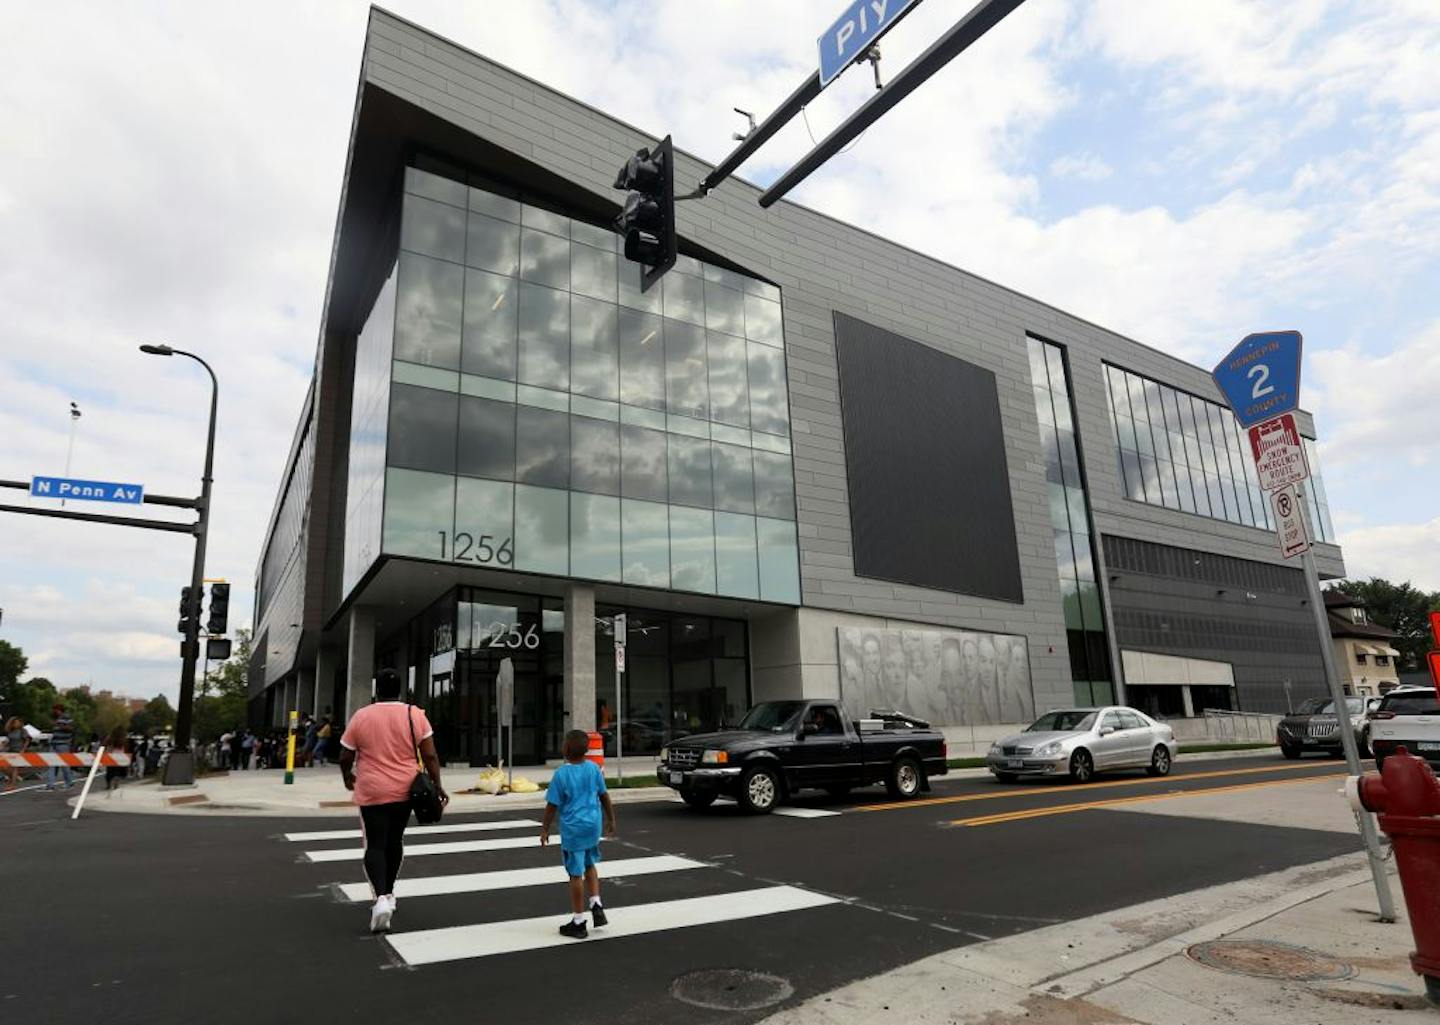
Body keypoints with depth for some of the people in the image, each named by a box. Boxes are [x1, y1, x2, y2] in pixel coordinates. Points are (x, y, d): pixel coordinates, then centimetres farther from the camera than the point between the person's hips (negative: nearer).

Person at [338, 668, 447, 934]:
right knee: (394, 841, 19)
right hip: (404, 790, 2)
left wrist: (347, 777, 21)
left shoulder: (361, 717, -7)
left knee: (375, 845, 2)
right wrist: (437, 785, 1)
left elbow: (345, 757, 1)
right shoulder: (415, 715, -5)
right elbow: (430, 756, -6)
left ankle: (381, 898, -17)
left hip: (372, 792, -2)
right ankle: (388, 894, 31)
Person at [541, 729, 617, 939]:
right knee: (590, 865, 25)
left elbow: (552, 805, -9)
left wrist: (544, 830, 3)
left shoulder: (561, 774, -14)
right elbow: (604, 796, 9)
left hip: (572, 830, -5)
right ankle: (596, 905, 15)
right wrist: (610, 820, 21)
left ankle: (578, 923, 15)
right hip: (593, 826, 5)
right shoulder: (594, 768, 0)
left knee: (576, 874, 5)